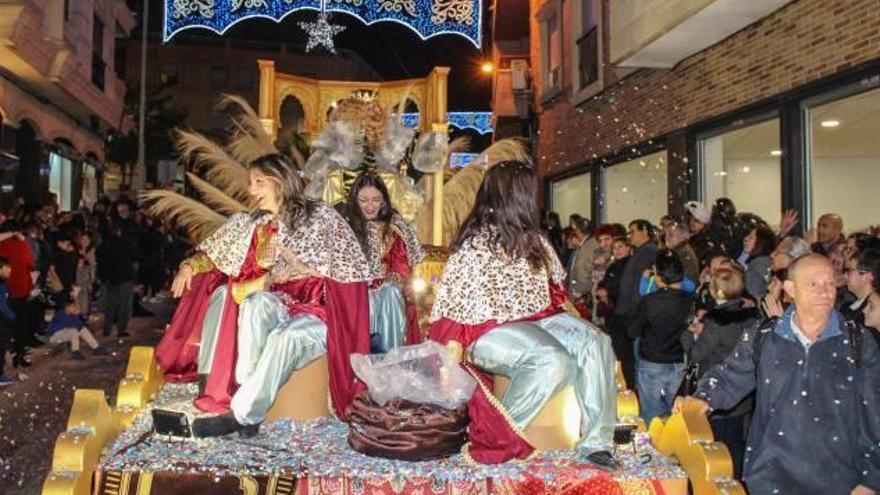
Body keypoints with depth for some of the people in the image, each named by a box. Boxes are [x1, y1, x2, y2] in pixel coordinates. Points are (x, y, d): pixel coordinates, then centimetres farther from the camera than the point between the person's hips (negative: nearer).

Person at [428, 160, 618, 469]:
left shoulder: (531, 239, 11)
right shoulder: (475, 246, -12)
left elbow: (555, 288, 20)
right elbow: (456, 305, -16)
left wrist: (579, 325, 11)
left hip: (536, 320, 8)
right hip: (490, 331, -7)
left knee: (596, 342, -15)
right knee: (555, 361, -31)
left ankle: (596, 441, -14)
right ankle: (494, 435, -17)